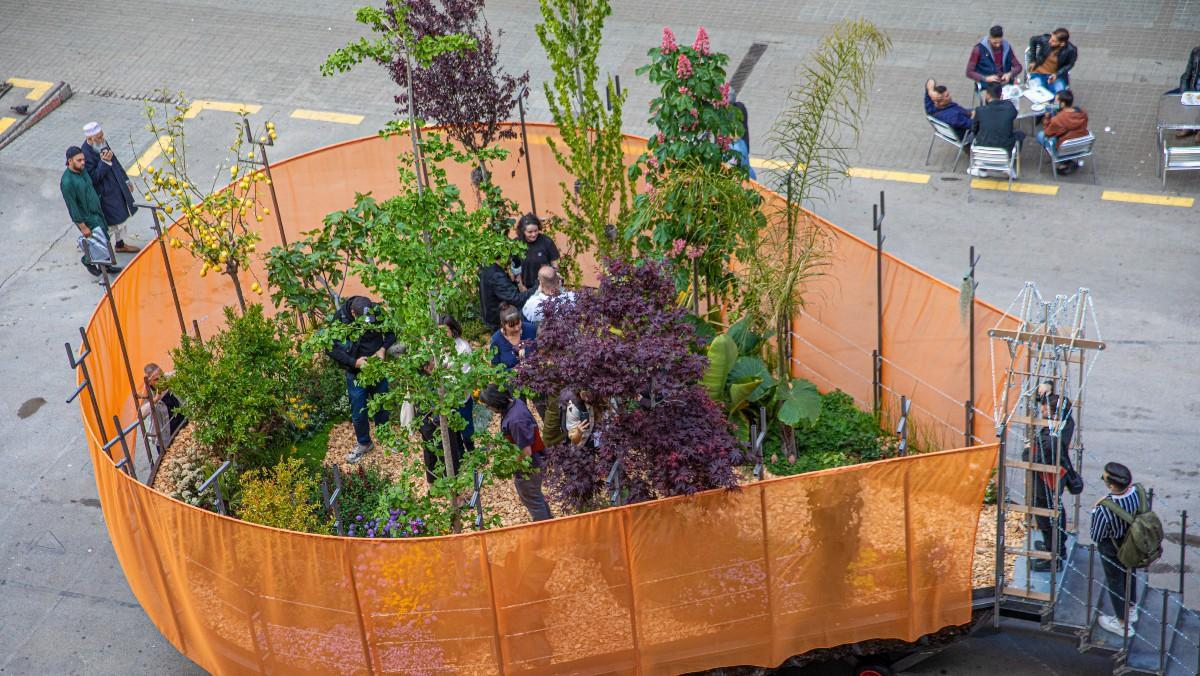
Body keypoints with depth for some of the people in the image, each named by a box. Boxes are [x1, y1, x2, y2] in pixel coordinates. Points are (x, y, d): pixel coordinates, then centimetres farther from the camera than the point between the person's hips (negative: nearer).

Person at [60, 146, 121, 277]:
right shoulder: (66, 182, -28)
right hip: (87, 218, -8)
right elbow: (72, 207, -23)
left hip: (97, 212, 8)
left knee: (105, 239, 18)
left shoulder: (82, 170, -2)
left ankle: (104, 266, 37)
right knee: (102, 244, -1)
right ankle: (87, 260, 26)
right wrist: (83, 227, -19)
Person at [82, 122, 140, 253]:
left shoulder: (102, 143, -2)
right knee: (112, 223, 1)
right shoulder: (86, 155, -27)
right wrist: (104, 162, -34)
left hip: (118, 187, 9)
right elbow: (93, 178, -26)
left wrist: (126, 180, 18)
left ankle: (120, 244, 39)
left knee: (121, 217, 21)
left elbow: (115, 162, 13)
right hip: (106, 194, -9)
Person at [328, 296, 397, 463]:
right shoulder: (340, 318, -23)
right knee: (358, 413, 10)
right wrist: (354, 362, -24)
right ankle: (364, 444, 32)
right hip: (355, 374, -1)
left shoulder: (377, 312, -18)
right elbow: (331, 348, -17)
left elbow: (392, 332, -1)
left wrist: (383, 348, -18)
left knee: (382, 408, 16)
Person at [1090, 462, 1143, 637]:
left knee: (1115, 583, 20)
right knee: (1129, 574, 31)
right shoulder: (1137, 491, -26)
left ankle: (1123, 623, 41)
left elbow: (1096, 536, -24)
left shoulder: (1105, 509, -42)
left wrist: (1095, 510, -16)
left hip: (1112, 551, -5)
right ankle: (1131, 610, 57)